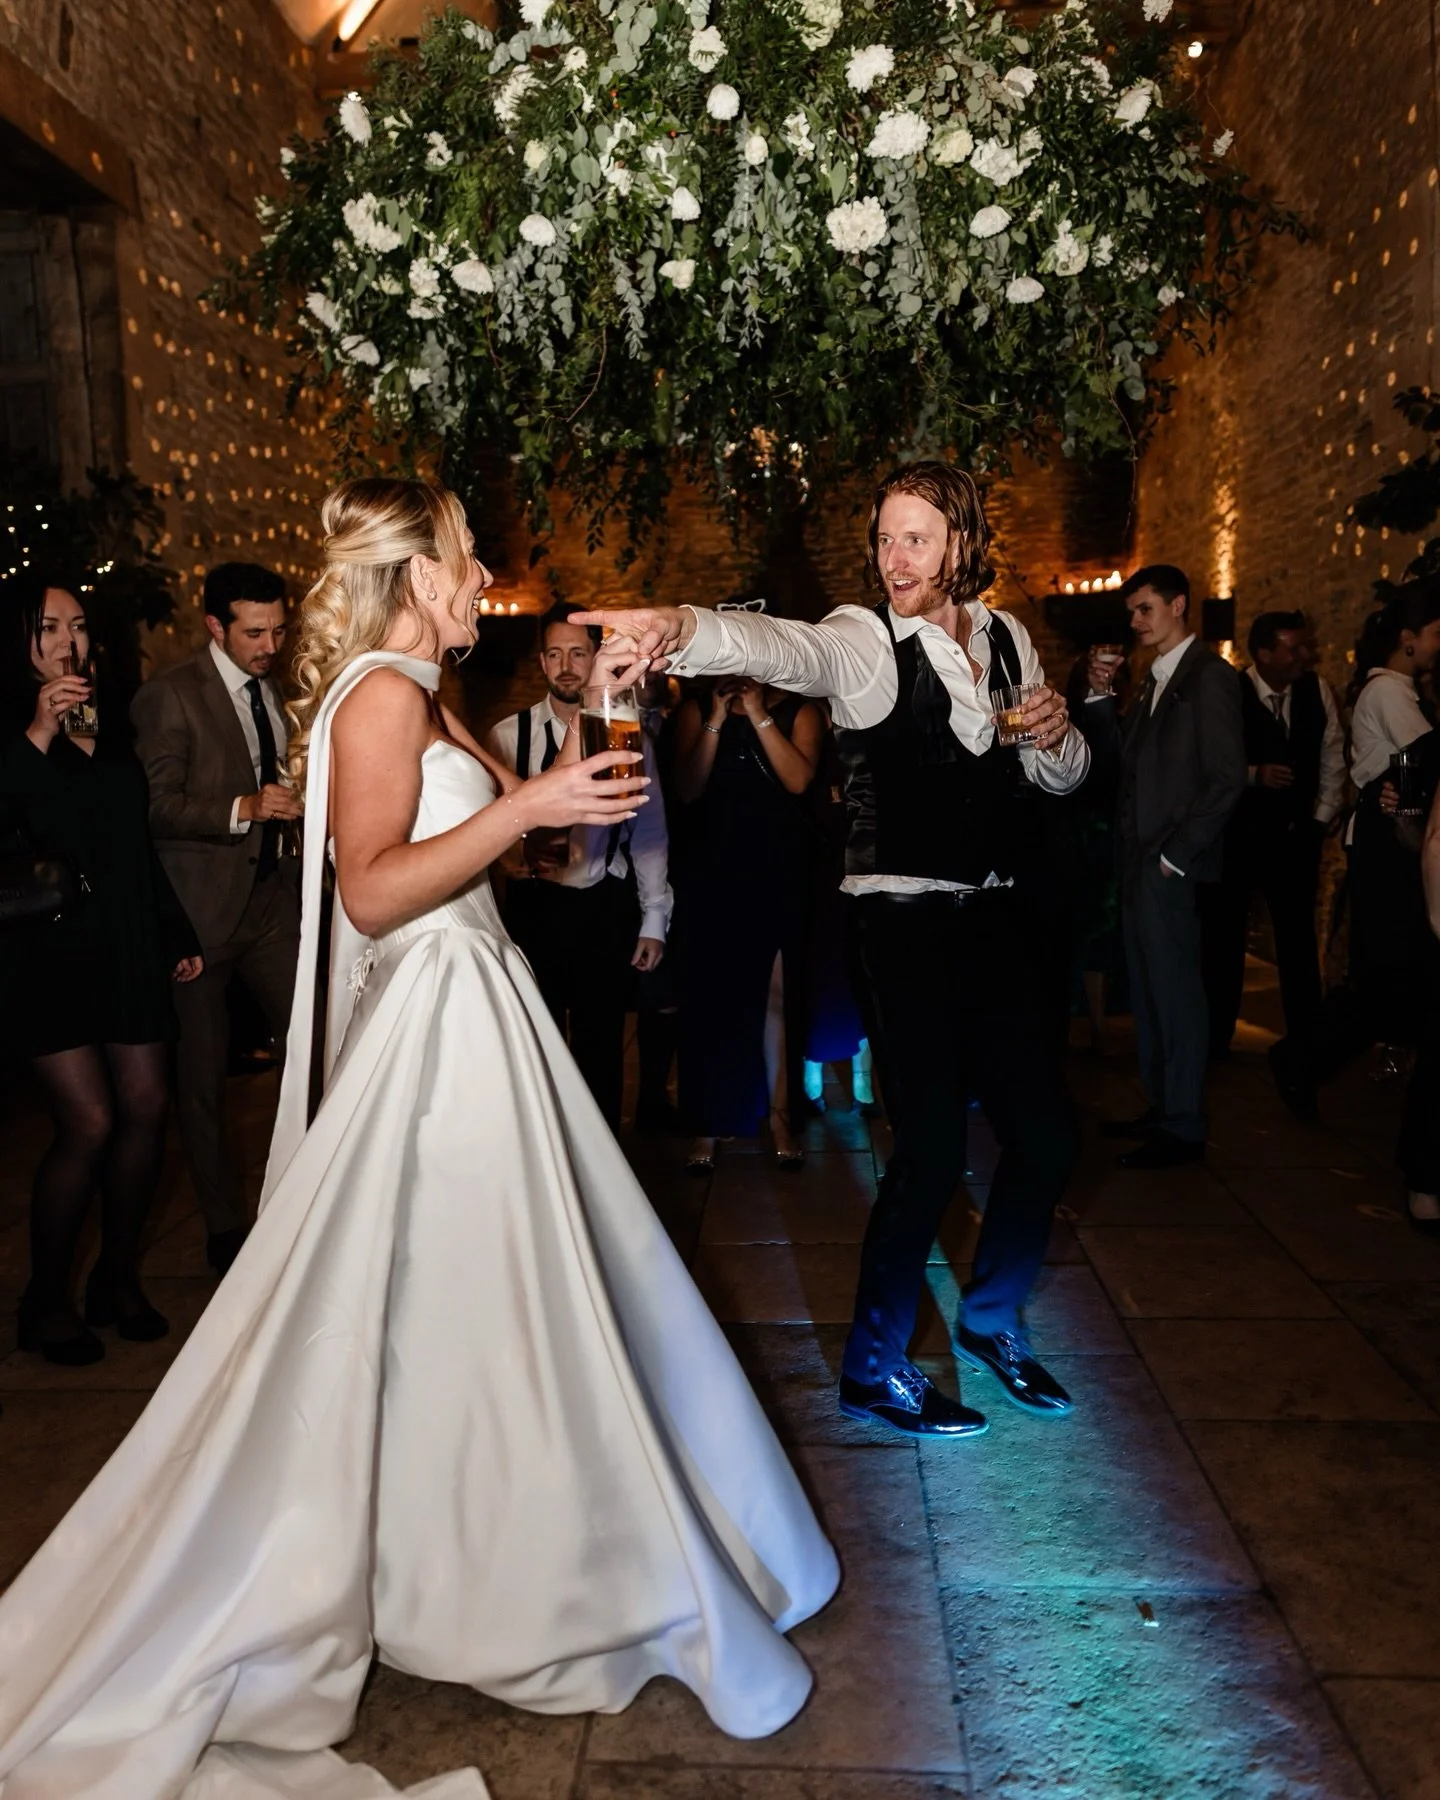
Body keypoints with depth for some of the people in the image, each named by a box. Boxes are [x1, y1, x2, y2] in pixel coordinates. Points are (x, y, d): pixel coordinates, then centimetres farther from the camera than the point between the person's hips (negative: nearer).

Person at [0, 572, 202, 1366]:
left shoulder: (108, 724, 14)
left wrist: (177, 936, 18)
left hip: (127, 944, 6)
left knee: (146, 1107, 3)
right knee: (89, 1122, -9)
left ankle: (117, 1277, 21)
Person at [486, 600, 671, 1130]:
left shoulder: (627, 736, -1)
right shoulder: (510, 735, -3)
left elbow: (649, 831, 1)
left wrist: (654, 920, 1)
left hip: (608, 907, 1)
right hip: (535, 905, 0)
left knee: (602, 1046, 13)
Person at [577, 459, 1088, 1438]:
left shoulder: (1008, 638, 8)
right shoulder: (862, 641, -9)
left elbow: (1060, 774, 19)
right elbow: (778, 645, -33)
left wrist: (1058, 731, -5)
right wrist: (681, 626, -53)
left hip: (993, 916, 6)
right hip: (905, 922, -6)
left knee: (1044, 1133, 9)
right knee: (933, 1148, -6)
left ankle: (991, 1320, 36)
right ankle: (873, 1366, 17)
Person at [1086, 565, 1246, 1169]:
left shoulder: (1208, 675, -9)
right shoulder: (1154, 680, 17)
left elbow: (1227, 779, -14)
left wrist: (1176, 853, -15)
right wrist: (1101, 697, 4)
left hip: (1169, 864, -8)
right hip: (1139, 859, 8)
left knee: (1175, 989, -1)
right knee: (1147, 988, 13)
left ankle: (1183, 1126, 8)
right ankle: (1160, 1107, 24)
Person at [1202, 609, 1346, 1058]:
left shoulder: (1317, 690, 0)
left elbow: (1333, 759, 8)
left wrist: (1321, 819, 3)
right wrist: (1254, 774, -24)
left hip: (1295, 834, 3)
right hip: (1235, 834, -3)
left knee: (1298, 937, 10)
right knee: (1224, 937, 5)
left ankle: (1306, 1038, 21)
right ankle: (1215, 1038, 16)